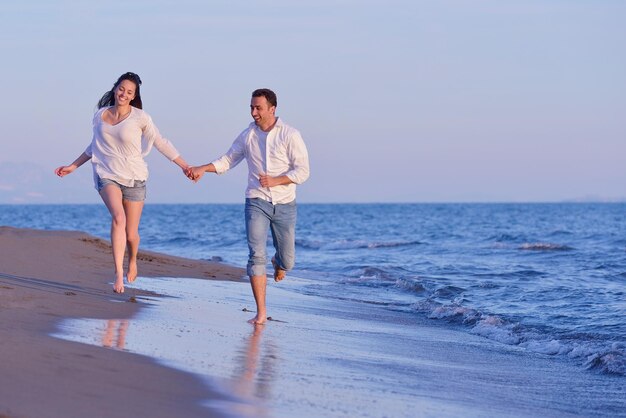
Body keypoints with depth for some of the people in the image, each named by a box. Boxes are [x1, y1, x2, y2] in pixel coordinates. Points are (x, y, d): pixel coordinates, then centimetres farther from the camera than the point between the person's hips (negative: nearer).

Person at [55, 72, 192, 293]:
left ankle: (132, 261, 39)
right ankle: (119, 274, -31)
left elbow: (160, 143, 2)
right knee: (118, 218, -27)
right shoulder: (100, 115, 5)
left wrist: (184, 165, -1)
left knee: (131, 233, 3)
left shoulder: (140, 118, -5)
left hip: (133, 178, -1)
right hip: (107, 175, 1)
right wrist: (73, 167, 26)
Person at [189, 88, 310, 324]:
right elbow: (228, 160, 14)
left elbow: (303, 171, -9)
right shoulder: (248, 135, 4)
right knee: (256, 255, -14)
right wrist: (202, 169, -1)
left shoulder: (290, 135, -6)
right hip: (257, 202, 1)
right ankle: (261, 312, -12)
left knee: (287, 261, 7)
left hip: (285, 205, -1)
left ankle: (278, 263, 47)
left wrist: (276, 181, -22)